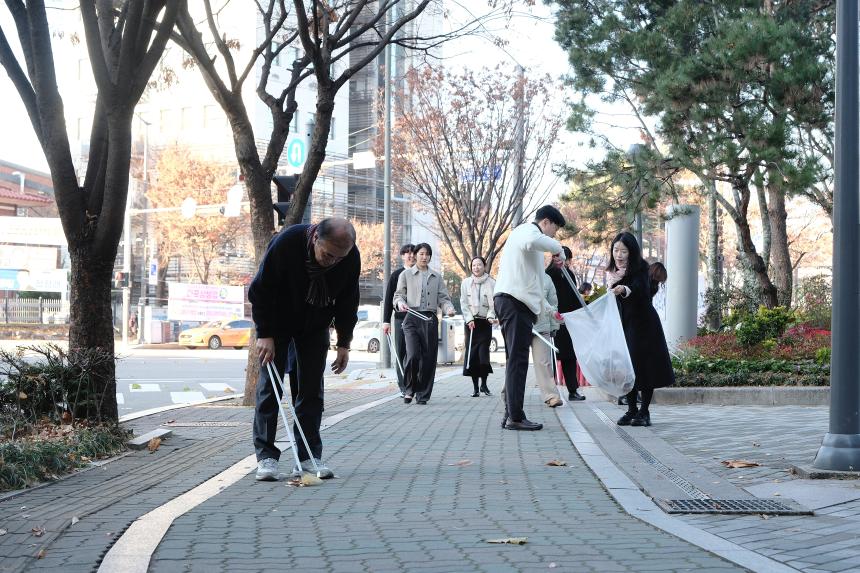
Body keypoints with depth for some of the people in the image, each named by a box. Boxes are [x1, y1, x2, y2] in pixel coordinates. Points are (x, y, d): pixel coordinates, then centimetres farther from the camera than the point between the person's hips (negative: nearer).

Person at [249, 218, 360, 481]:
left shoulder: (352, 257, -21)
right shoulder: (285, 244, -32)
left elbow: (348, 302, -4)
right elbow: (260, 291, -22)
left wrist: (344, 344, -4)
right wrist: (265, 334, -24)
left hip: (315, 326, 3)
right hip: (277, 322, -3)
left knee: (311, 389, -2)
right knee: (270, 385, -8)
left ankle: (309, 457, 0)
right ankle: (266, 455, -6)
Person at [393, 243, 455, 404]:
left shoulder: (437, 276, 16)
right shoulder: (406, 274, 10)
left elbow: (443, 298, 13)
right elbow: (399, 294, 9)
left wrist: (449, 308, -8)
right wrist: (400, 303, -13)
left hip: (430, 320, 3)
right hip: (412, 318, -3)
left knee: (428, 358, 0)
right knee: (413, 355, -17)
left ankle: (423, 395, 12)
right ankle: (409, 389, 4)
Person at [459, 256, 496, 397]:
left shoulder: (491, 283, 0)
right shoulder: (466, 282, 5)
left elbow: (493, 302, -3)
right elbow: (463, 303, 3)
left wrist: (491, 316, -19)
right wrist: (469, 319, -6)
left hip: (485, 322, -1)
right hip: (470, 321, 1)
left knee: (484, 352, -10)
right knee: (472, 353, -1)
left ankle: (484, 384, 6)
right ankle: (475, 387, 3)